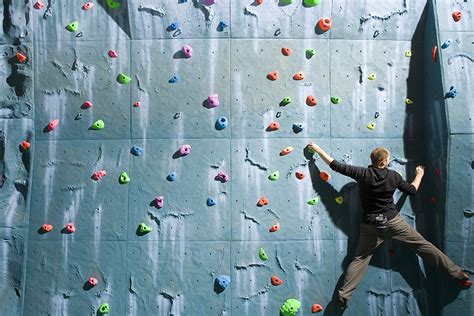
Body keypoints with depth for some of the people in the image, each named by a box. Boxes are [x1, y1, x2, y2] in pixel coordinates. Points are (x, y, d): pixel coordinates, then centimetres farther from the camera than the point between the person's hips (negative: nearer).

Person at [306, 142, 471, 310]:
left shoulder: (362, 173, -8)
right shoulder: (393, 176, -4)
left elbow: (336, 165, -8)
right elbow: (412, 190, 10)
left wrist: (317, 149, 1)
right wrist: (419, 175, 29)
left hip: (370, 225, 0)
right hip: (393, 221, 0)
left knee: (360, 259, 6)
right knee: (423, 245, 11)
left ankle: (343, 295, 1)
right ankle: (457, 273, 18)